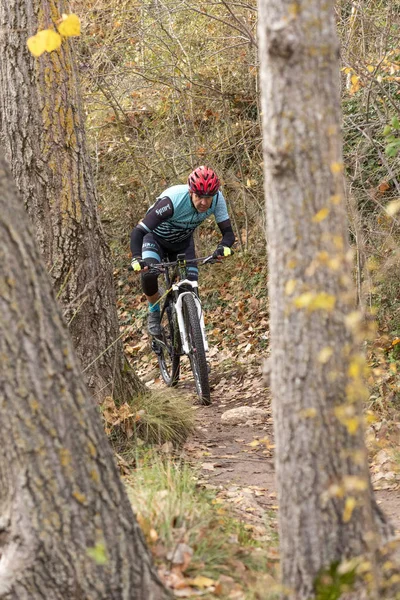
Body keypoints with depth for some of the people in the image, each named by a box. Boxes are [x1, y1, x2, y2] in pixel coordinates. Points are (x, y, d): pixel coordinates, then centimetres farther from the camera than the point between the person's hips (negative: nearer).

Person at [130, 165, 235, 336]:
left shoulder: (217, 199, -29)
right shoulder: (172, 200, -41)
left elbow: (228, 232, -25)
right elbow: (138, 232, -42)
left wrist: (223, 247, -49)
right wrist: (136, 258, -60)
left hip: (183, 241, 4)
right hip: (156, 237, -4)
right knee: (149, 274, -30)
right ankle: (154, 313, -3)